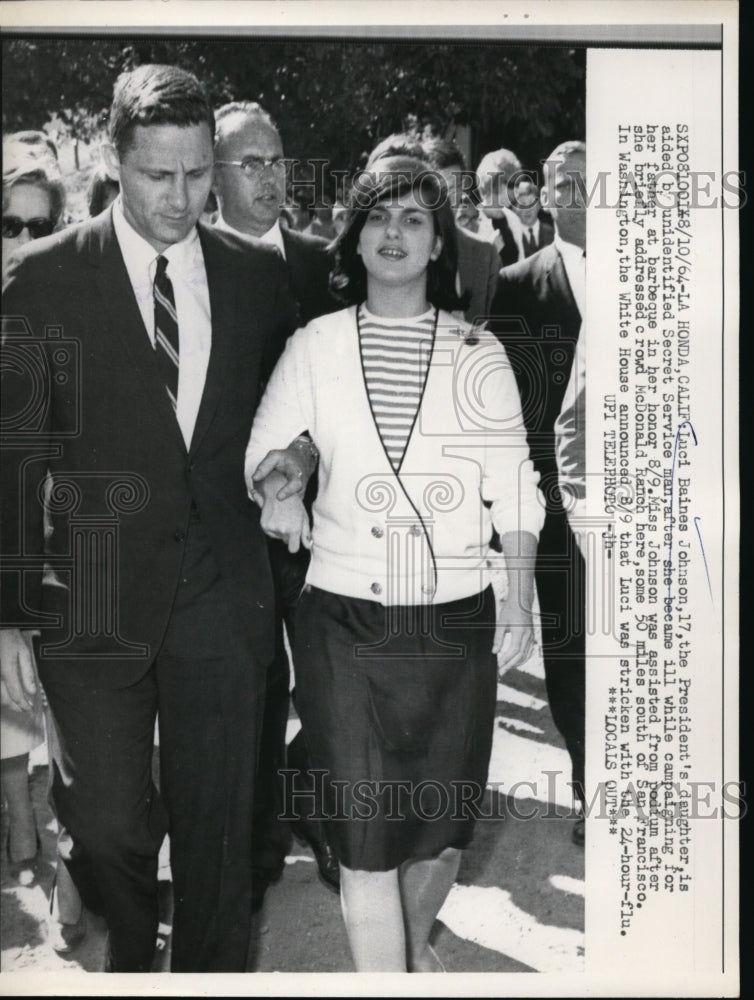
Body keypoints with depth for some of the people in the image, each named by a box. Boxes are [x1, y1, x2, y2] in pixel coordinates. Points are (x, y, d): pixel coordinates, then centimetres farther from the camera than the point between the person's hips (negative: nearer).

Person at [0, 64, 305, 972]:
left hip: (223, 591, 2)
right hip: (94, 596, -2)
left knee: (218, 828, 12)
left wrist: (291, 452, 1)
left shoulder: (259, 275, 5)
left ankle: (211, 972, 33)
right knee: (107, 828, 5)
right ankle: (126, 961, 34)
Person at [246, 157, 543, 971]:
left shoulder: (478, 352, 2)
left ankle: (415, 940, 45)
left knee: (445, 825, 15)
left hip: (457, 621, 1)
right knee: (366, 838, -1)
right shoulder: (313, 346, 3)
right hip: (346, 623, -1)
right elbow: (261, 450, 10)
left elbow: (513, 486, 3)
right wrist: (277, 486, -12)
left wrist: (519, 601, 0)